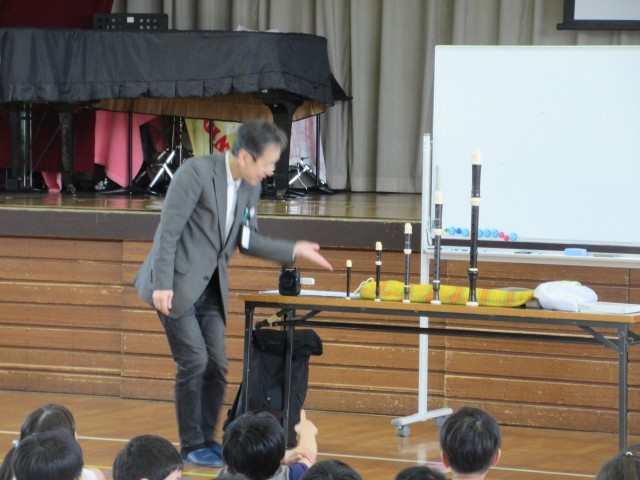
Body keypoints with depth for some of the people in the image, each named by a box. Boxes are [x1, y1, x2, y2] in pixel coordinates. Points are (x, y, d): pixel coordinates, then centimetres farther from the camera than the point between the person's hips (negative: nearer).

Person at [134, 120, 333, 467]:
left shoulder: (250, 187, 4)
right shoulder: (196, 173, -18)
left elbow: (246, 241, 14)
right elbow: (169, 231, -19)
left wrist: (294, 251, 5)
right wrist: (162, 285, -22)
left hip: (209, 289, 7)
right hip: (176, 285, -7)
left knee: (216, 367, 4)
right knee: (194, 361, -10)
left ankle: (207, 441, 17)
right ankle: (192, 446, 2)